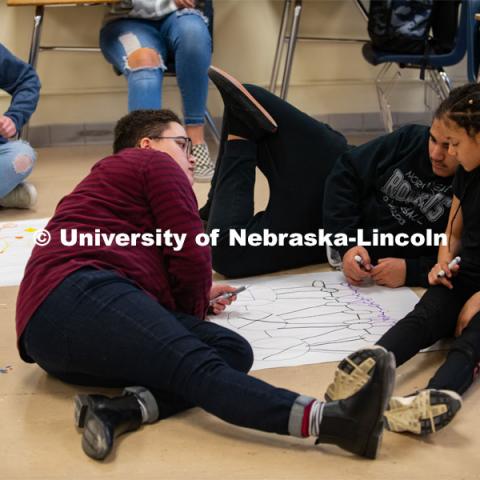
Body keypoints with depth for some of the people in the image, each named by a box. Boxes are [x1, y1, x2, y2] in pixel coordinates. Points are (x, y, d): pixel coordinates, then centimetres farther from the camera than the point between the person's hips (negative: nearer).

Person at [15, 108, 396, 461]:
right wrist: (193, 311, 19)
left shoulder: (107, 179, 39)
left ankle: (123, 409, -31)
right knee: (199, 365, -32)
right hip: (78, 297, -8)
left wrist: (197, 297, 37)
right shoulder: (154, 163, 12)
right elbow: (191, 256, 3)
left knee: (233, 350, -6)